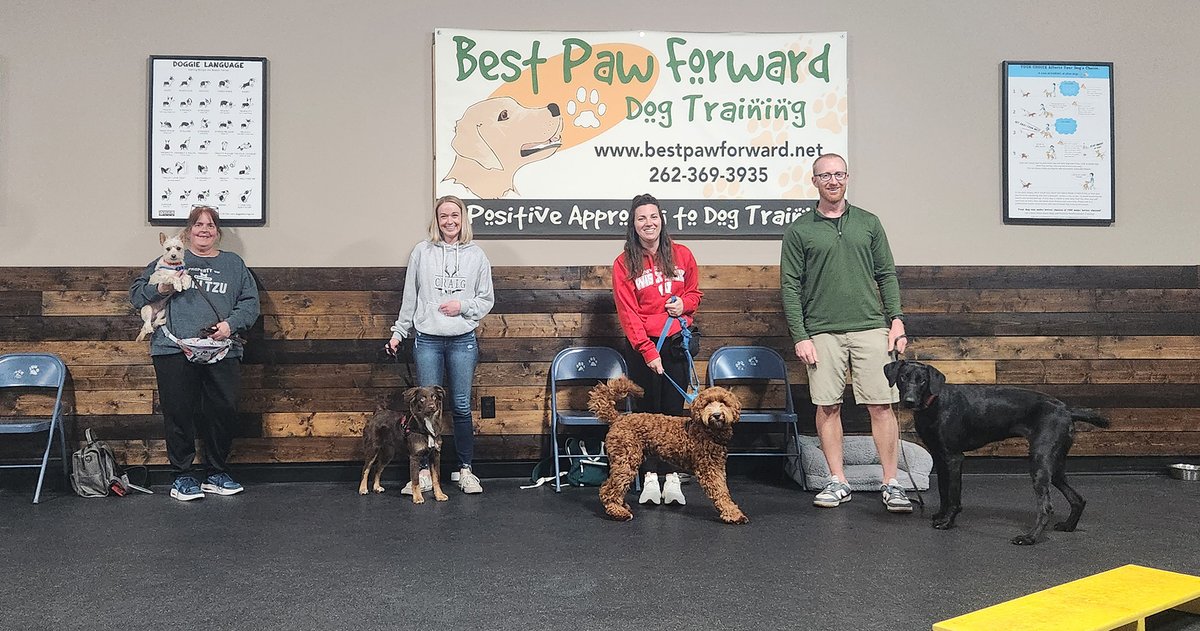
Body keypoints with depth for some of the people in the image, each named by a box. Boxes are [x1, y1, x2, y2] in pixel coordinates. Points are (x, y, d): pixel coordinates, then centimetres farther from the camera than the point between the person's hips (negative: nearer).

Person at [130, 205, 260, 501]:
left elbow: (250, 302, 9)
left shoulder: (234, 264, 17)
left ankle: (216, 472, 18)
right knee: (179, 414, 0)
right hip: (175, 351, -1)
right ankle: (183, 476, 13)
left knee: (225, 411, 0)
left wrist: (230, 324, -7)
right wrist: (159, 289, -6)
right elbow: (136, 294, 15)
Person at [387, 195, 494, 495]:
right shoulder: (422, 252, 3)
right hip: (427, 340, 0)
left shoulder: (476, 254, 4)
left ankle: (465, 470, 17)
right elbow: (410, 297, 8)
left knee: (461, 406, 5)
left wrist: (463, 306, -9)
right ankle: (425, 472, 13)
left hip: (463, 340, 0)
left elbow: (487, 300, 8)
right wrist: (398, 332, 7)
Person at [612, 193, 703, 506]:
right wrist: (648, 351, -15)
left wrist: (683, 303, -7)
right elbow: (628, 313, -7)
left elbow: (695, 292, 17)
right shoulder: (624, 264, -3)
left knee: (674, 409, 2)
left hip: (676, 342, 2)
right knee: (648, 410, 4)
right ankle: (651, 477, 10)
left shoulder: (682, 255, 4)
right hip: (641, 346, -1)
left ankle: (672, 477, 7)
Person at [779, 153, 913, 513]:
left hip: (871, 328, 1)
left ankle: (891, 484, 7)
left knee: (882, 405, -2)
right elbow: (790, 286, 2)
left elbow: (887, 275, 12)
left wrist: (896, 319, 1)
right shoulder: (799, 230, 5)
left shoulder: (868, 223, 12)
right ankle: (837, 483, 14)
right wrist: (799, 337, -5)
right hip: (822, 332, -1)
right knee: (828, 406, 3)